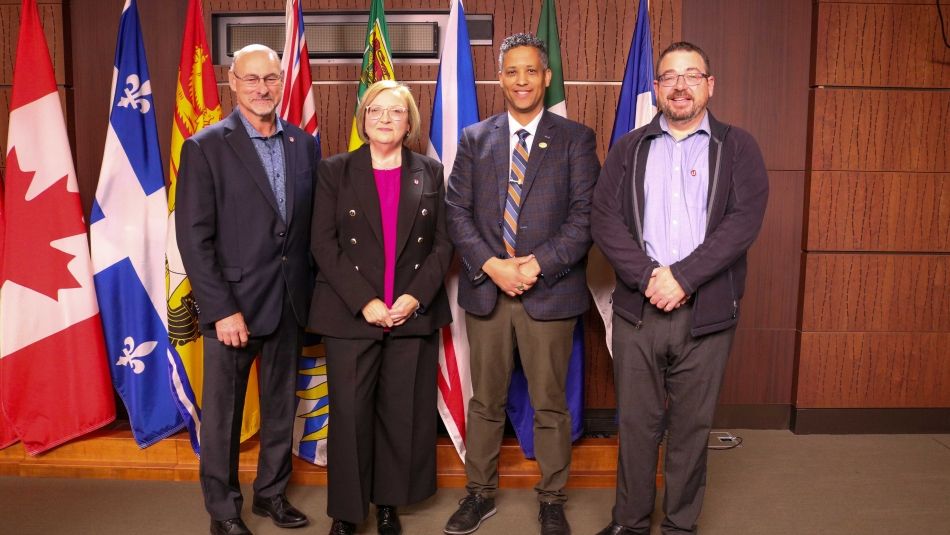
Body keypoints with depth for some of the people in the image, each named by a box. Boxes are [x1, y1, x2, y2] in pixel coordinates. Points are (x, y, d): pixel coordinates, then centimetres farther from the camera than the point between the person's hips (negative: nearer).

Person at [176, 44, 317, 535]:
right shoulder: (205, 147, -7)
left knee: (281, 404, 16)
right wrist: (221, 309, -15)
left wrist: (312, 290, 0)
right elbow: (194, 237, -11)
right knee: (223, 411, 9)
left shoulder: (305, 144, 5)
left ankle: (271, 491, 35)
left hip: (290, 300, 4)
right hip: (234, 301, -4)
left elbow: (314, 223, 7)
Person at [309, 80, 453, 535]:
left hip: (415, 313, 2)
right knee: (349, 414, 3)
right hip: (349, 314, -1)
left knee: (404, 413, 6)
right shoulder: (336, 170, 4)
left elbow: (443, 243, 5)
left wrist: (416, 297, -9)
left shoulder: (430, 172, 9)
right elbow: (323, 243, -2)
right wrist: (364, 302, -12)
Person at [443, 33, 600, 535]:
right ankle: (480, 493, 30)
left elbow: (585, 214, -6)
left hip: (550, 291, -2)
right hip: (485, 288, 2)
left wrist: (538, 264, -17)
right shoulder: (474, 138, 9)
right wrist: (491, 265, -12)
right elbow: (456, 210, 2)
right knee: (485, 400, 13)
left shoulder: (576, 138, 2)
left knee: (550, 404, 9)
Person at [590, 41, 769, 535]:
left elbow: (744, 220, -7)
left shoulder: (737, 148, 6)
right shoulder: (628, 149, 10)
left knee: (691, 426, 9)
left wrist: (682, 277, -15)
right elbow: (604, 218, -1)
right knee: (636, 423, 9)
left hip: (707, 310, -1)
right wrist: (648, 277, -13)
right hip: (637, 308, 1)